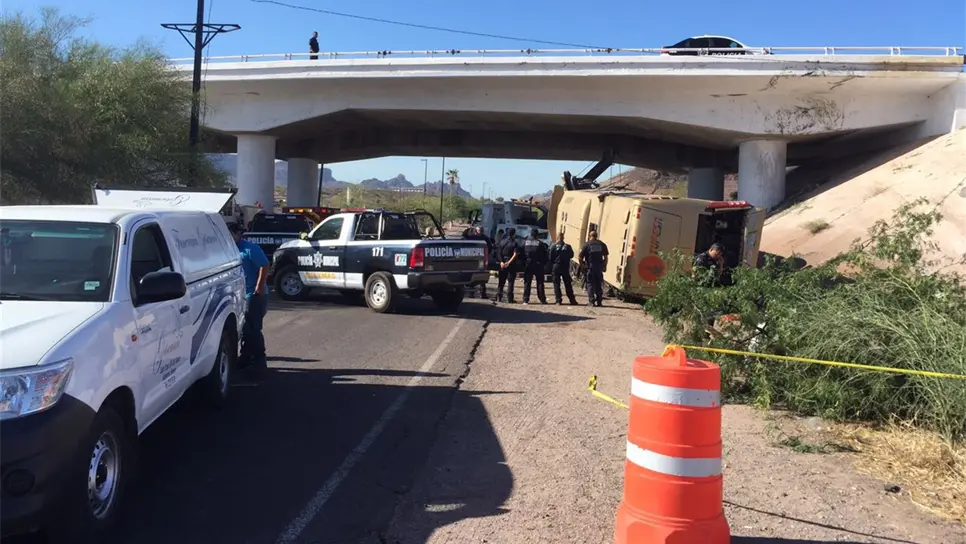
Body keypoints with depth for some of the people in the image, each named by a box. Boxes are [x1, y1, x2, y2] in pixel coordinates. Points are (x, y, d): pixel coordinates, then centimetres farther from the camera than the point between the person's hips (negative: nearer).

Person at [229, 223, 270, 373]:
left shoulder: (250, 249, -11)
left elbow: (264, 266, -18)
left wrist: (260, 286, -24)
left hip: (254, 295, -8)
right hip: (240, 295, 8)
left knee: (253, 329, -7)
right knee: (244, 328, 13)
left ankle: (259, 360, 1)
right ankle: (246, 357, 24)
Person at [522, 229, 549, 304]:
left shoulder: (525, 243, 0)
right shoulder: (540, 243, -5)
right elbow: (545, 255, -3)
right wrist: (545, 264, 7)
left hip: (528, 265, 1)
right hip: (538, 266, -1)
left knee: (527, 283, 5)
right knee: (540, 283, 6)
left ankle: (526, 299, -1)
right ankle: (542, 299, 6)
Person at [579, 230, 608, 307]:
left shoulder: (587, 245, -2)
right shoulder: (602, 245, 6)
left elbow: (581, 257, -5)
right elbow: (605, 257, 7)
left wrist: (582, 265, 8)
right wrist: (605, 266, 16)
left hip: (590, 267, -2)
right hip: (599, 267, 2)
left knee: (590, 284, 3)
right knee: (599, 284, 10)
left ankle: (592, 301, -3)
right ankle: (599, 301, 10)